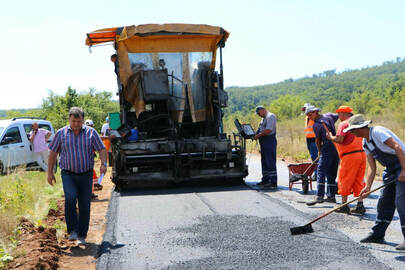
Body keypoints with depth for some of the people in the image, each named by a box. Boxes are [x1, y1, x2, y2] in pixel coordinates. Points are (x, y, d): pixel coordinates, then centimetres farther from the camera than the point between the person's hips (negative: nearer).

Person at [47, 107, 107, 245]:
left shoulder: (91, 133, 2)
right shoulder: (61, 133, 3)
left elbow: (102, 149, 2)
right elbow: (53, 153, 9)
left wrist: (103, 164, -16)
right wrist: (50, 172, 6)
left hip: (86, 174, 1)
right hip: (68, 173, -1)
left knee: (85, 205, 1)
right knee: (70, 198, -24)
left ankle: (82, 235, 13)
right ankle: (72, 230, -13)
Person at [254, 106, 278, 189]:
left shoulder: (270, 116, -10)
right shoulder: (264, 118, 22)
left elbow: (268, 130, -20)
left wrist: (258, 135, -14)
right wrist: (256, 135, 9)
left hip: (269, 141, -10)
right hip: (264, 142, 10)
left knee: (270, 162, -10)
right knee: (264, 162, 15)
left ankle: (273, 183, -10)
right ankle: (265, 180, 24)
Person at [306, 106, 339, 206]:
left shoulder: (316, 125, -8)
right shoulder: (328, 115, 9)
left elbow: (318, 140, 2)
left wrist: (319, 151, 19)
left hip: (328, 148, -8)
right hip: (337, 147, 8)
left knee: (321, 172, -9)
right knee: (332, 173, 13)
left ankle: (319, 196, -17)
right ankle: (331, 196, 18)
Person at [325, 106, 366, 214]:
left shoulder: (343, 124, -8)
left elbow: (339, 139, -19)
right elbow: (363, 139, 19)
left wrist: (330, 137, 0)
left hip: (350, 155, -8)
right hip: (362, 153, 8)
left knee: (344, 181, 2)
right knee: (359, 181, 11)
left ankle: (344, 205, 5)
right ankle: (360, 205, 9)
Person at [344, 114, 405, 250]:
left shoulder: (378, 132, -18)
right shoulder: (365, 143, 9)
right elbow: (372, 168, 9)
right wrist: (367, 187, 1)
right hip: (391, 170, 9)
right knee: (384, 202, 11)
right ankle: (377, 235, 20)